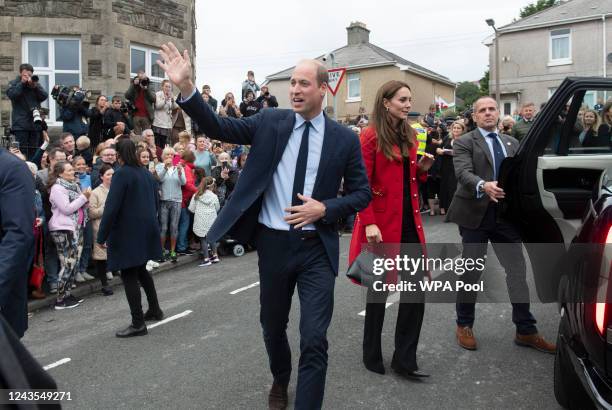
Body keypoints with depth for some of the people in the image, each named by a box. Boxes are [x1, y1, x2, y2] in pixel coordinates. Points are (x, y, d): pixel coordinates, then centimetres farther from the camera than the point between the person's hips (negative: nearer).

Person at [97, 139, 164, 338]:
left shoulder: (121, 174, -14)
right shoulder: (147, 173, 8)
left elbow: (111, 207, -18)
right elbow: (156, 202, 15)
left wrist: (101, 236, -12)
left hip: (128, 232, -8)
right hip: (147, 230, 8)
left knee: (129, 276, -1)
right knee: (141, 270, 23)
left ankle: (138, 323, 1)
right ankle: (155, 310, 30)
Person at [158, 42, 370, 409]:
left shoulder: (345, 139, -2)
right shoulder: (270, 121, 1)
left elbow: (362, 193, 2)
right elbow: (218, 128, -7)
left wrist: (324, 209, -14)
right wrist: (186, 87, -20)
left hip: (317, 248, -2)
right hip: (274, 243, 2)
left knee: (314, 340, -4)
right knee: (273, 327, 20)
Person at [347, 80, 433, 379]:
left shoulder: (409, 135, 12)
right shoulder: (371, 136, -9)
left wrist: (422, 169, -1)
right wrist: (369, 223, -21)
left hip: (409, 221, 7)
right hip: (381, 221, -6)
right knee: (380, 287, 5)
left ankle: (404, 359, 14)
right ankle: (371, 356, 23)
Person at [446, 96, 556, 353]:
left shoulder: (512, 143, 15)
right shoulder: (464, 143, -2)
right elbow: (463, 173, -18)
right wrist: (483, 186, -37)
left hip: (506, 214, 5)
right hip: (475, 215, -4)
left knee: (518, 272, 8)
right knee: (471, 273, 6)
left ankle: (526, 331, 20)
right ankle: (464, 325, 23)